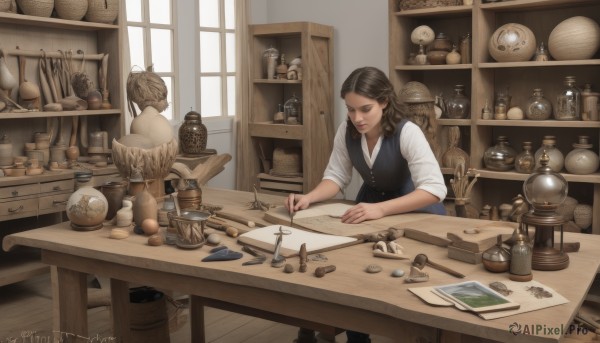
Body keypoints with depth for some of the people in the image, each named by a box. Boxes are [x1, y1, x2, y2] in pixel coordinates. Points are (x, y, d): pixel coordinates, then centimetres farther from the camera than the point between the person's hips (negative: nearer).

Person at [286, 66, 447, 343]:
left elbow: (434, 189, -35)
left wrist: (380, 209, -47)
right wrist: (309, 198, -26)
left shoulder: (407, 133, -28)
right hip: (372, 203, 4)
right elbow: (336, 176, -5)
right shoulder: (347, 131, -12)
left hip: (415, 211, -4)